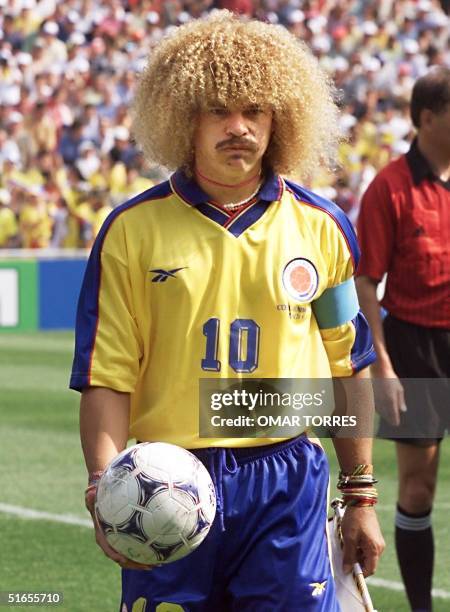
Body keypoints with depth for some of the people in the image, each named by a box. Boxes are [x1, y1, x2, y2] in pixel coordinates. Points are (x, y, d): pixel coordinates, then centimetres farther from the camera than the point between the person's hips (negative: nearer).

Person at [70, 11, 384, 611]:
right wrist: (105, 487, -18)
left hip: (287, 490, 1)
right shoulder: (133, 229, 0)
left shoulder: (321, 228, 6)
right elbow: (106, 375, -3)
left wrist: (361, 496, 13)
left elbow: (347, 369, 14)